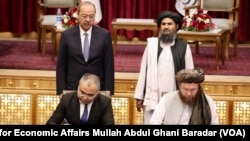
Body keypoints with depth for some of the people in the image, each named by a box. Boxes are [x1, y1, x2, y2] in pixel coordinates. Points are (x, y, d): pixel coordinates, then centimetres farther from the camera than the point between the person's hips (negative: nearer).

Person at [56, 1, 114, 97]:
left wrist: (108, 92, -2)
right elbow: (61, 66, 2)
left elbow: (109, 66, 1)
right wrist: (61, 91, -3)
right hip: (72, 89, 0)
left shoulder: (104, 35, -1)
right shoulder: (67, 35, 0)